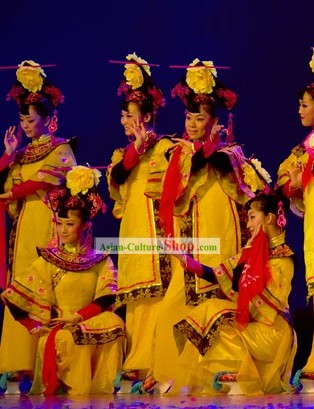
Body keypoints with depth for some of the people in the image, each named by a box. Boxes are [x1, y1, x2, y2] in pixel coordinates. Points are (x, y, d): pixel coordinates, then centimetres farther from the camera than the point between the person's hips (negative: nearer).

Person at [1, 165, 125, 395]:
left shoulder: (100, 261, 11)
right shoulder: (48, 260, 9)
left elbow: (106, 298, -3)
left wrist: (79, 316, -17)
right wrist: (38, 325, -8)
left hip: (92, 322, 1)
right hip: (57, 326, -1)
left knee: (114, 324, -32)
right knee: (65, 339, -38)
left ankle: (99, 388, -21)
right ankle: (66, 389, -17)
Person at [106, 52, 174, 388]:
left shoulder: (163, 146, 3)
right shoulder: (122, 152, 20)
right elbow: (114, 180, -1)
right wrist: (137, 148, -8)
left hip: (154, 227, -5)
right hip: (130, 229, 5)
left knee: (156, 289, -12)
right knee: (134, 295, 1)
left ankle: (155, 362, -12)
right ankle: (136, 363, 1)